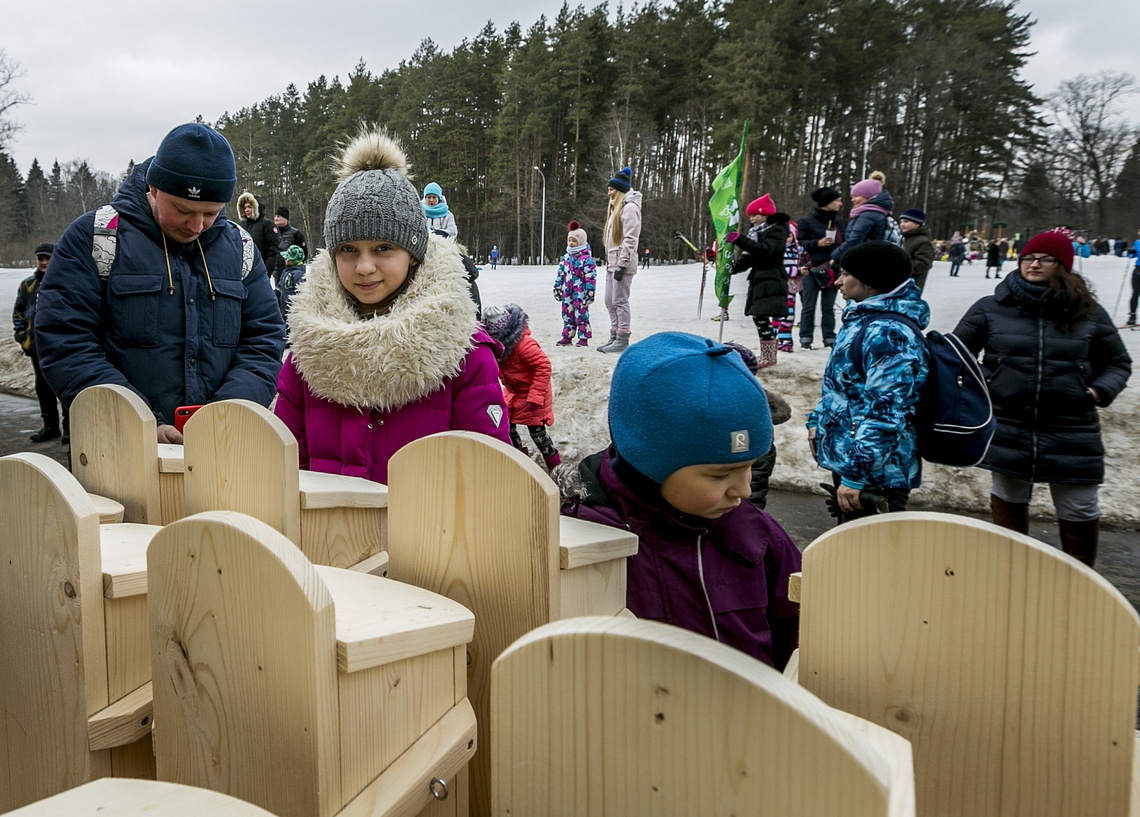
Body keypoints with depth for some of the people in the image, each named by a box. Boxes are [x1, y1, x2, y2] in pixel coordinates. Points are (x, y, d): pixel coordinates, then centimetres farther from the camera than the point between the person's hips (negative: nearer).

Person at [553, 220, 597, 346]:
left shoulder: (587, 259, -10)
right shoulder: (565, 258, 11)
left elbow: (591, 277, -12)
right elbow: (560, 274, 16)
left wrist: (590, 292, -16)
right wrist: (557, 288, 13)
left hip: (580, 293, -6)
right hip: (567, 293, 6)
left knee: (581, 315, -2)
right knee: (567, 314, 10)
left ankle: (583, 338, 3)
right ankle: (567, 337, 18)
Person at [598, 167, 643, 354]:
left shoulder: (629, 208, -11)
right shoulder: (616, 207, 20)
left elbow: (630, 240, -18)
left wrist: (622, 265, -21)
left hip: (623, 263, -10)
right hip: (613, 262, 10)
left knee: (620, 301, -7)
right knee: (610, 301, 11)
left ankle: (622, 340, -2)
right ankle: (615, 338, 19)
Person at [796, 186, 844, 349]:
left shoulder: (838, 222, 13)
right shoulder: (807, 221, -3)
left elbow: (843, 243, 19)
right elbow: (799, 243, -5)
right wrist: (817, 243, -16)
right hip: (812, 269, -5)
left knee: (829, 306, 8)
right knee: (809, 306, -2)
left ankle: (829, 337, 12)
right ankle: (805, 338, 1)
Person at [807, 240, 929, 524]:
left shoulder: (889, 333, -23)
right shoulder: (862, 317, 8)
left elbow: (884, 414, -28)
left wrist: (855, 475, -29)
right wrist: (817, 421, 17)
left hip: (874, 470, -10)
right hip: (845, 452, 10)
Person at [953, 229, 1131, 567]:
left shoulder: (1088, 312, 1)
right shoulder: (991, 308, -2)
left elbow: (1118, 363, 12)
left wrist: (1101, 390, -6)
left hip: (1071, 432, 0)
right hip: (1007, 427, 0)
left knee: (1080, 510, 8)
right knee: (1008, 498, 16)